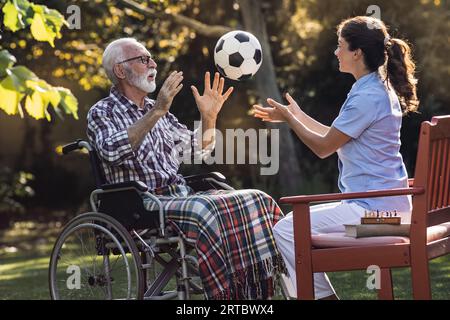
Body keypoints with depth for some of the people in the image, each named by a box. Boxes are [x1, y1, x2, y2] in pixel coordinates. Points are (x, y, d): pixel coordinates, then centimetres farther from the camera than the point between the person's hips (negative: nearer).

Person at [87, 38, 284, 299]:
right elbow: (112, 151, -22)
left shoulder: (156, 110, 23)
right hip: (143, 205, -7)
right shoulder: (102, 113, 1)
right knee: (205, 211, -36)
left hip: (181, 196, 7)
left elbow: (199, 149, 28)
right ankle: (228, 294, -34)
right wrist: (156, 113, -26)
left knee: (257, 202, -13)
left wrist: (209, 116, 10)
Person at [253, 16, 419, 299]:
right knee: (299, 221, 20)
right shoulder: (380, 89, 13)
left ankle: (322, 294, -3)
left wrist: (289, 118, 3)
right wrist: (298, 115, 26)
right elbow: (335, 137, 21)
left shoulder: (367, 98, -19)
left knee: (286, 230, -9)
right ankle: (318, 292, 20)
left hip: (373, 209, -10)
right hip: (387, 205, 10)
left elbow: (323, 147, -10)